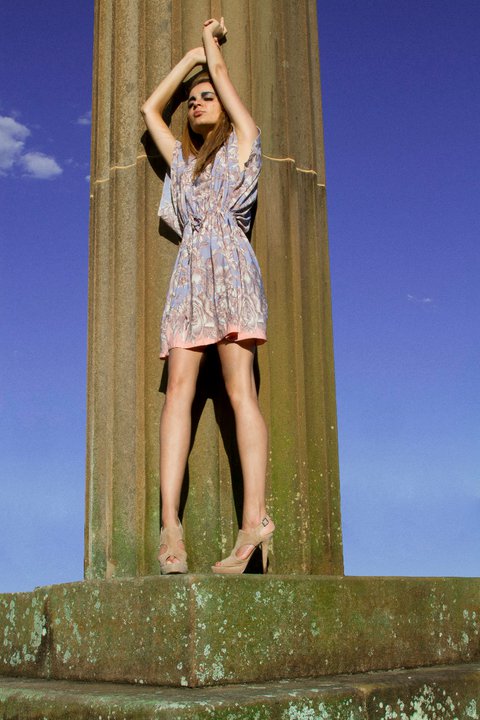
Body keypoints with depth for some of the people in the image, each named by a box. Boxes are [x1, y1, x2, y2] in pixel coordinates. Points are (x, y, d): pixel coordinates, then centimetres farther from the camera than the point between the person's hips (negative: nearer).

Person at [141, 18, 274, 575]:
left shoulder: (242, 141, 17)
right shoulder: (181, 159, 30)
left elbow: (221, 73, 21)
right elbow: (150, 108, 36)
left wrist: (211, 43, 42)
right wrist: (191, 54, 40)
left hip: (229, 264, -5)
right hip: (188, 273, 5)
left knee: (239, 389, -16)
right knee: (179, 388, -12)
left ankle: (254, 519, -22)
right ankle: (169, 523, -22)